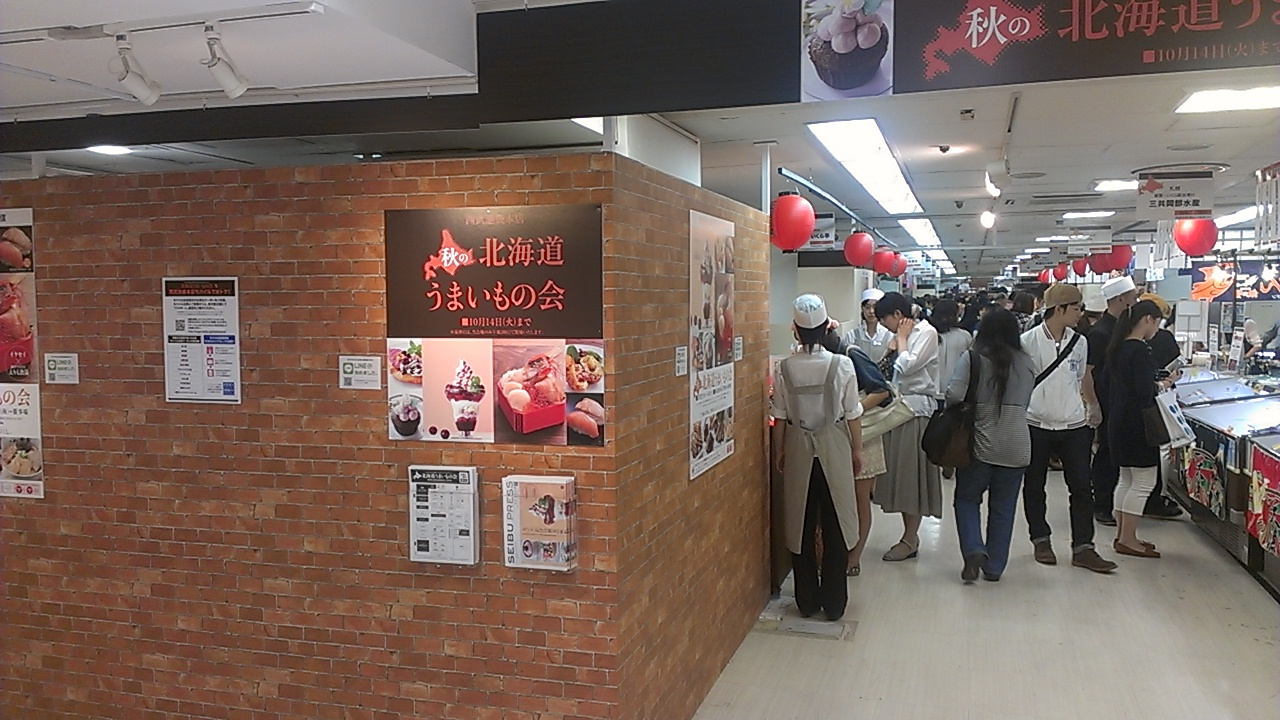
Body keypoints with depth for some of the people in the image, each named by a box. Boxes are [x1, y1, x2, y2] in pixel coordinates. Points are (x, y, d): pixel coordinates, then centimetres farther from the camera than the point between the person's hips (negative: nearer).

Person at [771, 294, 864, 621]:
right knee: (835, 526, 10)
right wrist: (857, 450, 8)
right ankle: (834, 603, 18)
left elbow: (780, 418, -3)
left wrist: (781, 452, 11)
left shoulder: (785, 368, -9)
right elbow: (852, 415, -6)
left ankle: (807, 600, 21)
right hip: (834, 449, -1)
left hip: (798, 450, 1)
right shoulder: (842, 365, -12)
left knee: (801, 526, 12)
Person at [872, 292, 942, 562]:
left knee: (912, 473, -3)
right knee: (901, 473, 10)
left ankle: (910, 540, 6)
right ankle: (910, 536, 19)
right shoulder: (902, 336, 16)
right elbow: (887, 373, 12)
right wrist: (891, 349, -1)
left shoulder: (927, 333, -8)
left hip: (917, 409, -8)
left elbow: (907, 366, -19)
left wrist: (901, 339, -7)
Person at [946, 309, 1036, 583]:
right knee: (1003, 507, 12)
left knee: (967, 498, 14)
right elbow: (1026, 402, 12)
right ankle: (994, 567, 17)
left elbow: (954, 395, -15)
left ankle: (974, 551, -5)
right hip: (1017, 445, 3)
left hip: (980, 443, -3)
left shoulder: (972, 359, -7)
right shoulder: (1026, 363, 4)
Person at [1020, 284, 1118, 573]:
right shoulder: (1028, 341, -9)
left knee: (1082, 487, 2)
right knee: (1034, 486, 10)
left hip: (1073, 425, 3)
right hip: (1036, 425, -3)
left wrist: (1085, 411, 18)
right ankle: (1041, 540, 26)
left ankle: (1082, 548, 9)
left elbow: (1080, 381, 17)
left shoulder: (1080, 342, 3)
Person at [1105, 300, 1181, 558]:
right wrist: (1166, 384, -4)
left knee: (1126, 479, 16)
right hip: (1137, 425, -10)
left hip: (1118, 421, 10)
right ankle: (1127, 540, 1)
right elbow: (1145, 391, -23)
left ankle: (1122, 534, 22)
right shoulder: (1140, 350, -19)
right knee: (1144, 482, -2)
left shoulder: (1118, 347, 10)